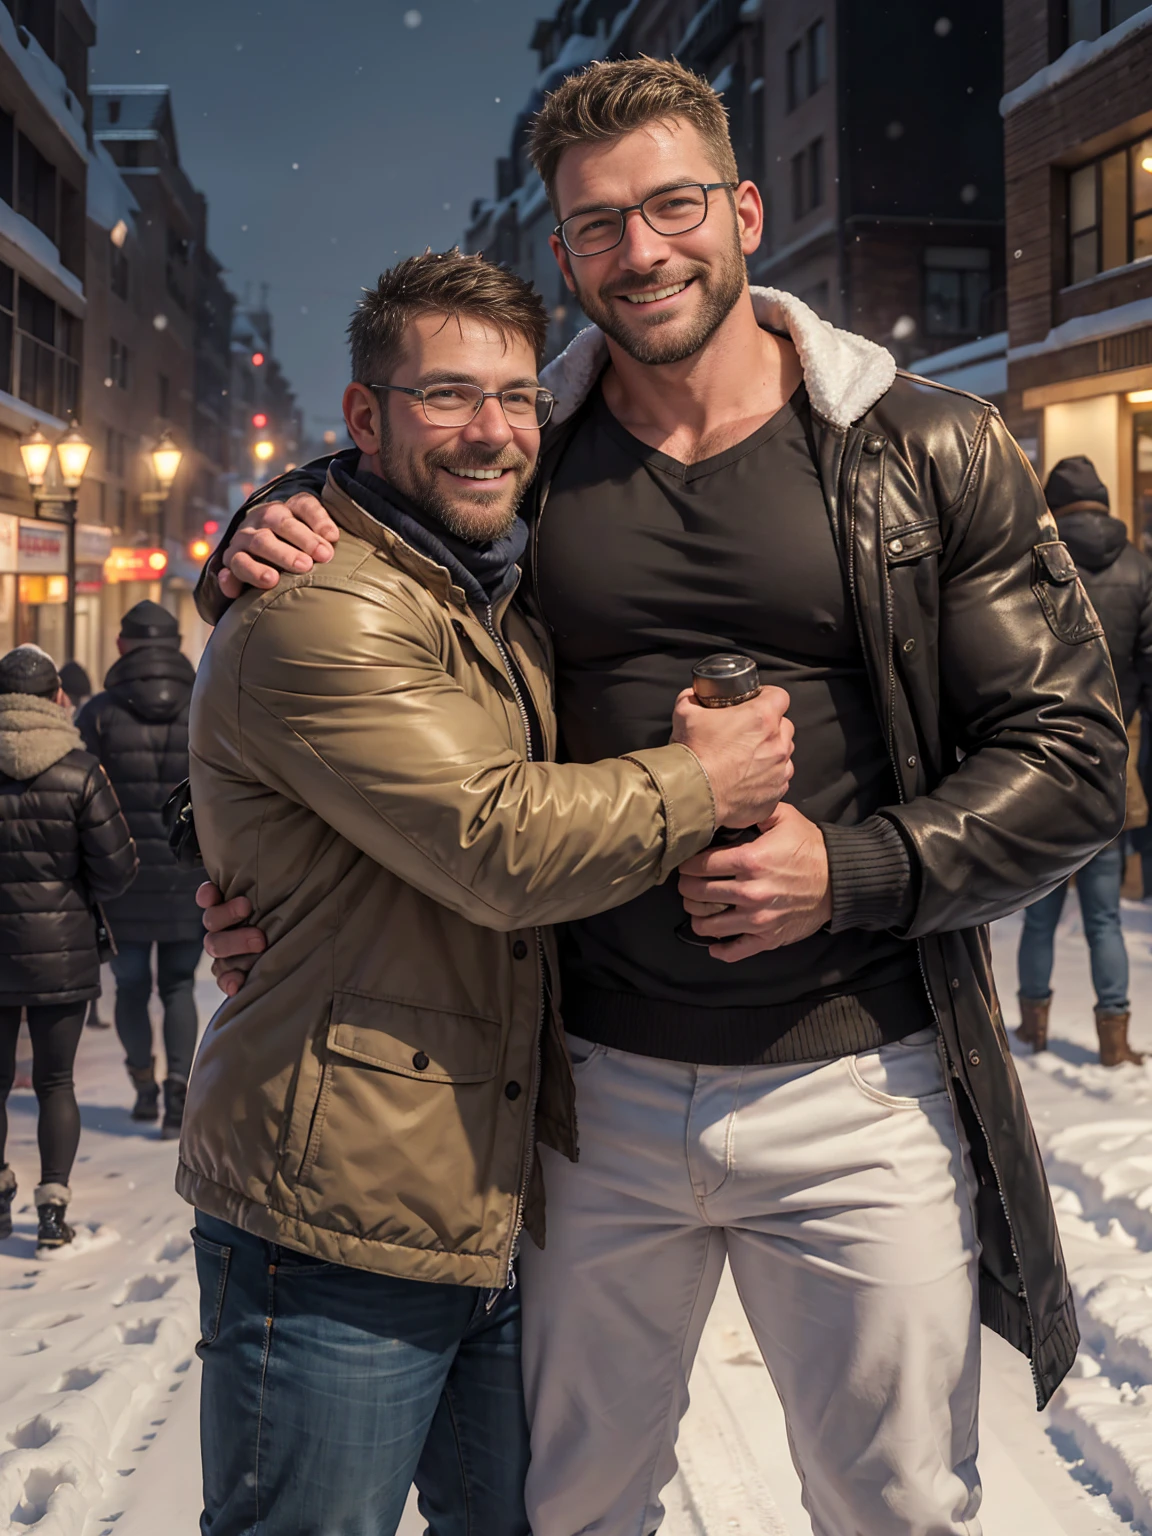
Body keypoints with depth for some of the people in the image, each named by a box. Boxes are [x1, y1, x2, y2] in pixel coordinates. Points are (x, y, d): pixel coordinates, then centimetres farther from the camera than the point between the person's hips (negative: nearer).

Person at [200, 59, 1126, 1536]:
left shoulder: (925, 453, -3)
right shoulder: (519, 460, 2)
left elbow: (1072, 753, -2)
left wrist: (854, 872, -16)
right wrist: (264, 543, -4)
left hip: (858, 1092, -1)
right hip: (598, 1086, 2)